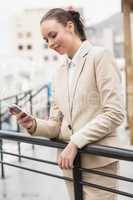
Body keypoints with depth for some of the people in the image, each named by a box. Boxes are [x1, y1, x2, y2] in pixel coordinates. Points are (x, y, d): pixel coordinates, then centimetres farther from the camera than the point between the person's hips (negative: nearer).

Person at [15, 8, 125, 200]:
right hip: (70, 159, 6)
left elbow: (114, 113, -14)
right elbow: (57, 124, 11)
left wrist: (76, 142, -18)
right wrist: (34, 125, -9)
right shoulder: (59, 73, 12)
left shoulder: (100, 56, -6)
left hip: (98, 160, -6)